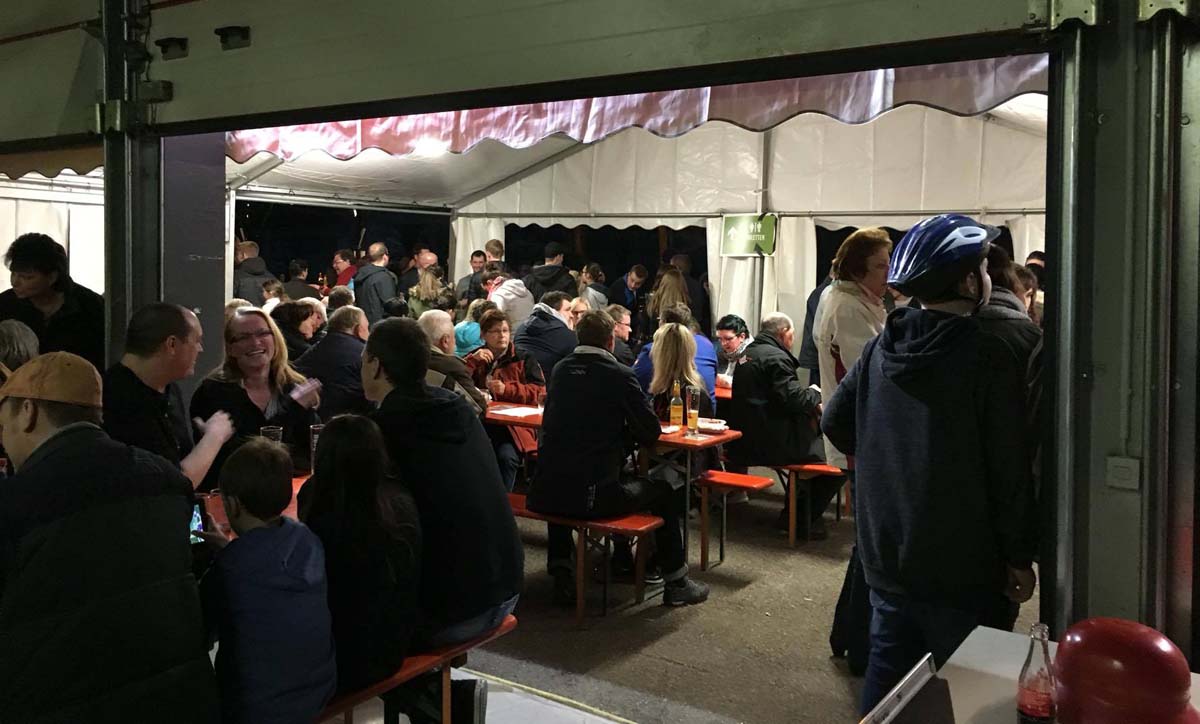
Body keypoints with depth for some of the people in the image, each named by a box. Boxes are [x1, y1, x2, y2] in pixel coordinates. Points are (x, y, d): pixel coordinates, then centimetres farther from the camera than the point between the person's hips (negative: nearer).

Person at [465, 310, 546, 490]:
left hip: (514, 425, -2)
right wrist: (472, 360, -3)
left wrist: (507, 389, -13)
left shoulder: (525, 358, 12)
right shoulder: (476, 358, 22)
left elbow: (539, 393, 0)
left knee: (505, 456, -32)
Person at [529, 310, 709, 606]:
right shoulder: (620, 375, -7)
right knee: (664, 492, 18)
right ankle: (676, 583, 27)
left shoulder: (561, 369, 9)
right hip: (590, 495, -5)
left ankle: (560, 571, 35)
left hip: (544, 494, 5)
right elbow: (651, 432, -3)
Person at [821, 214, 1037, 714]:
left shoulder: (881, 346, 2)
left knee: (886, 676, 17)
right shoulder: (987, 355, -15)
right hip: (962, 565, -5)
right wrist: (1020, 556, -5)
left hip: (885, 555, 6)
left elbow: (835, 424, 9)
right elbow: (1009, 468, -14)